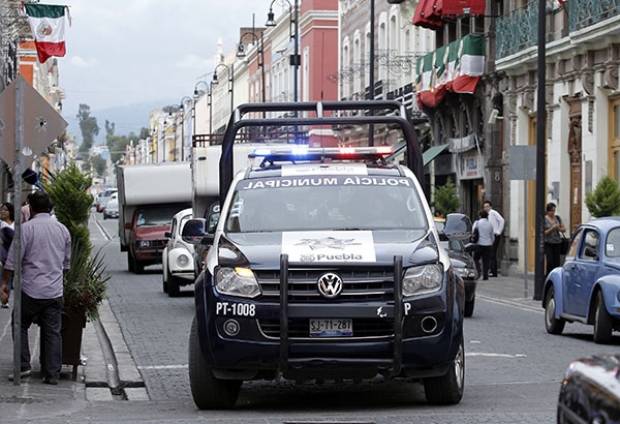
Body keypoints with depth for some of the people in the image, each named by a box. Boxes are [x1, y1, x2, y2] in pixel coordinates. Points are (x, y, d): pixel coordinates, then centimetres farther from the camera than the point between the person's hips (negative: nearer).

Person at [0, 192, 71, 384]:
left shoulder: (26, 228, -8)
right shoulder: (63, 229, 8)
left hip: (31, 289, -4)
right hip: (55, 291, 4)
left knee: (20, 325, 14)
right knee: (53, 332, 7)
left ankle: (23, 366, 8)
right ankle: (53, 374, 6)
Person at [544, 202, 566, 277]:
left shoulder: (557, 218, 9)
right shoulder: (544, 219, -3)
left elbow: (564, 229, 12)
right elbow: (544, 233, -6)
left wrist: (559, 228, -9)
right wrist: (552, 229, -19)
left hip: (557, 243, 4)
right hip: (548, 243, -4)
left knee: (557, 262, -2)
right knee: (550, 261, -14)